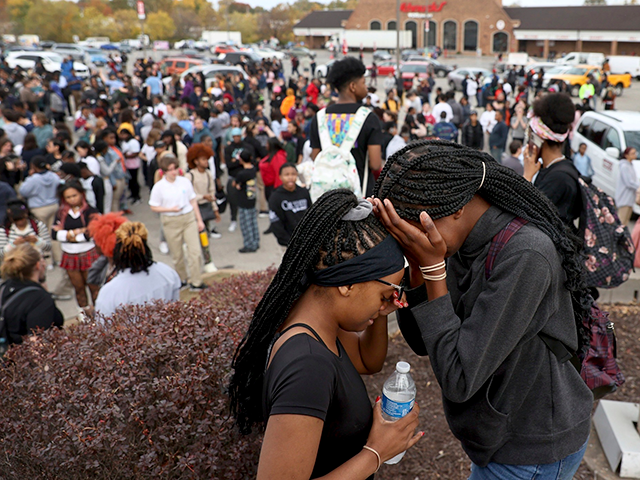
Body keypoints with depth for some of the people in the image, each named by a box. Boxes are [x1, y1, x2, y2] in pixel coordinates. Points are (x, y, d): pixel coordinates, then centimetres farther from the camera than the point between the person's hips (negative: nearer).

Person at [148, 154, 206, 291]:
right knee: (177, 254, 9)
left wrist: (199, 220, 9)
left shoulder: (185, 182, 1)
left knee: (195, 250, -5)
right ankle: (181, 280, 30)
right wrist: (171, 209, -16)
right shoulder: (159, 187, -5)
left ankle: (196, 282, 3)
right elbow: (154, 207, -2)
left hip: (189, 218, 2)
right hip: (171, 222, -1)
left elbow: (193, 201, 8)